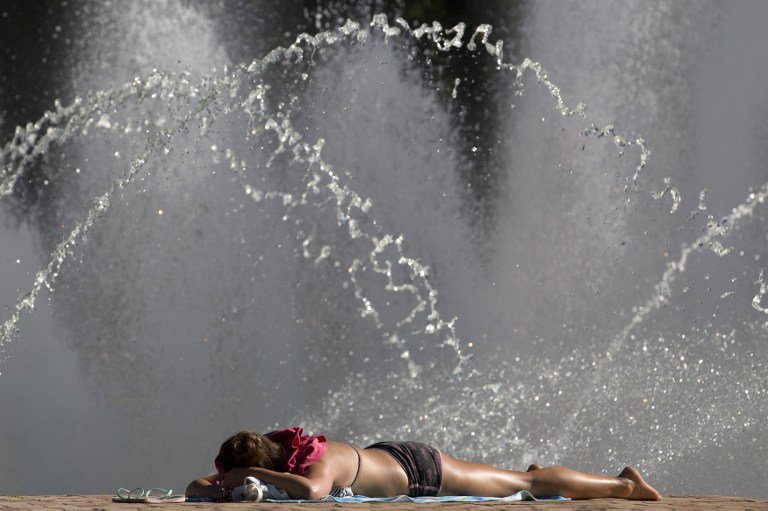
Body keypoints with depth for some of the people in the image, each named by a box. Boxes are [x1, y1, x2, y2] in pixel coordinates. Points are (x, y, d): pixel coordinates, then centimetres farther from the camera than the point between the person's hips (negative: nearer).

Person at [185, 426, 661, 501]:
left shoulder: (316, 459, -36)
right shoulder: (275, 459, -15)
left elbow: (311, 491, -61)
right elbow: (197, 487, -8)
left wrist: (253, 476, -51)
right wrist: (218, 488, -31)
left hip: (417, 471, -7)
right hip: (387, 456, 7)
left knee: (524, 484, 10)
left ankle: (623, 483, 25)